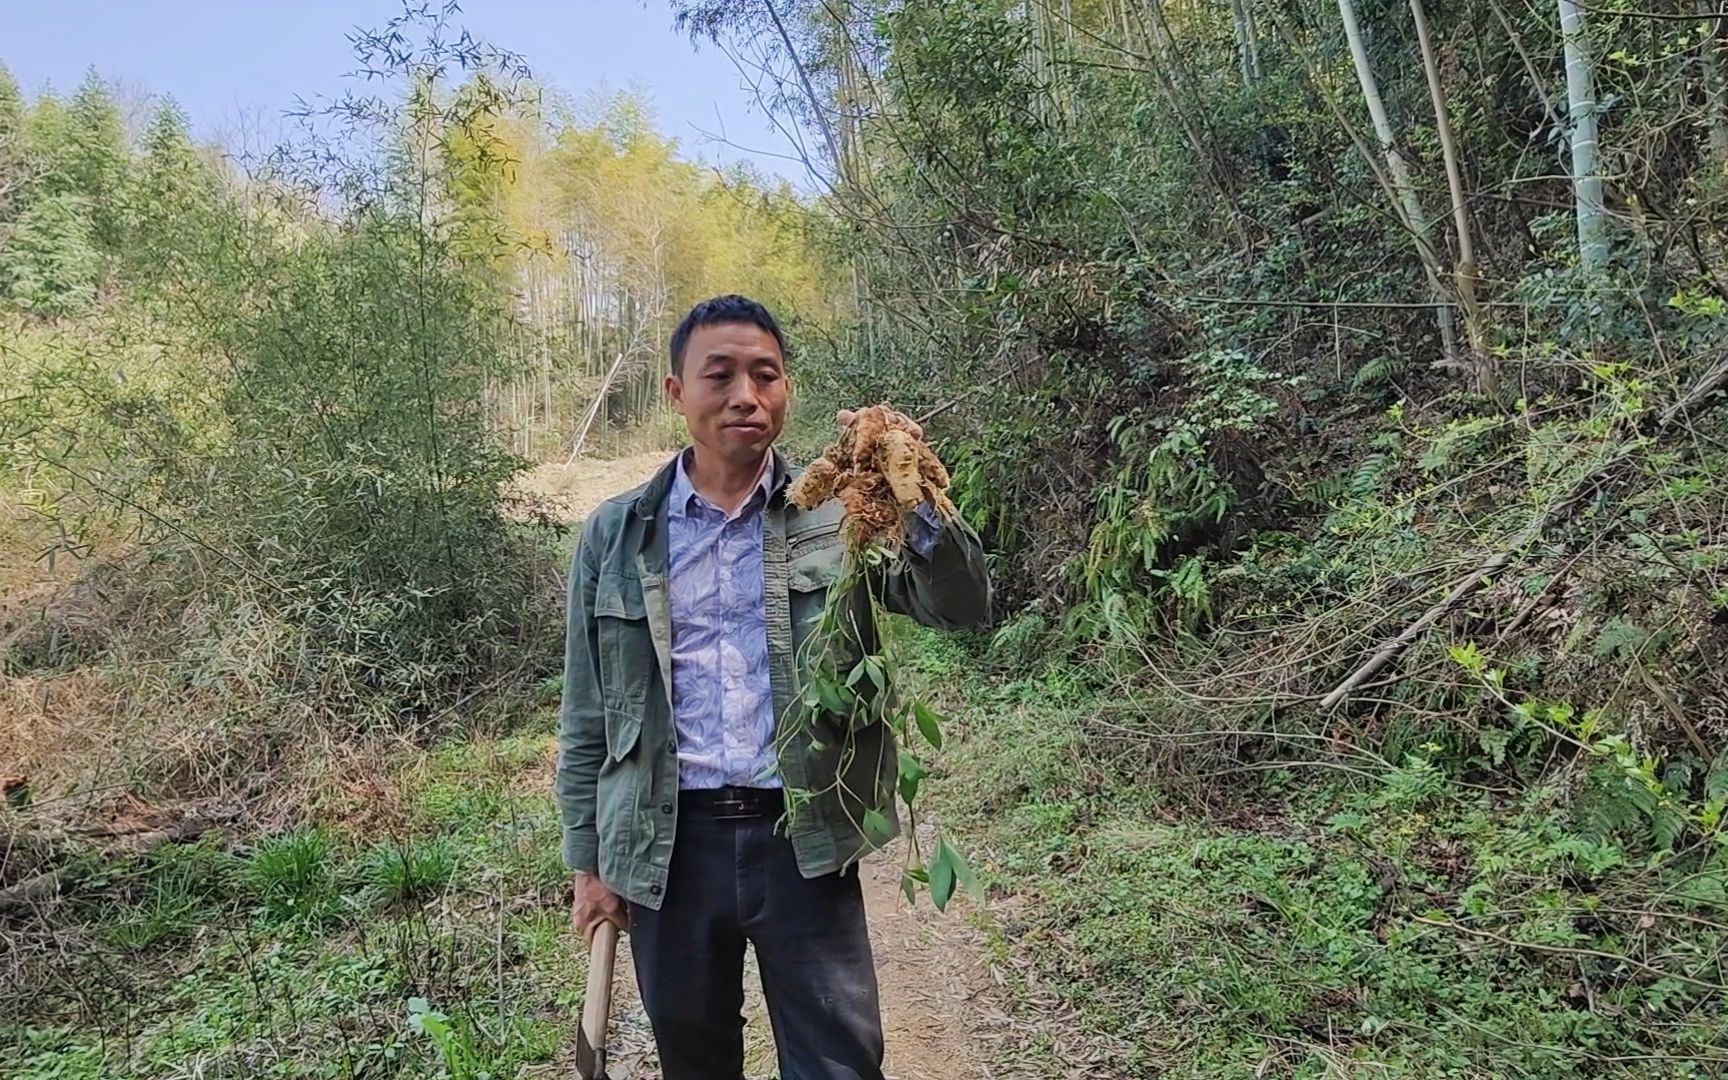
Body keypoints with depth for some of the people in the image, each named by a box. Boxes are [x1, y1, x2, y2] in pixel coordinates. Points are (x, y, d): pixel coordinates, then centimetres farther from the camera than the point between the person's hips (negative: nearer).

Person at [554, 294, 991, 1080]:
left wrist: (917, 499, -30)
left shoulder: (839, 512, -1)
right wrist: (589, 861, 8)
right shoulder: (615, 536, 2)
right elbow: (588, 716, 7)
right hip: (668, 848, 2)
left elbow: (962, 606, -12)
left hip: (802, 840, -1)